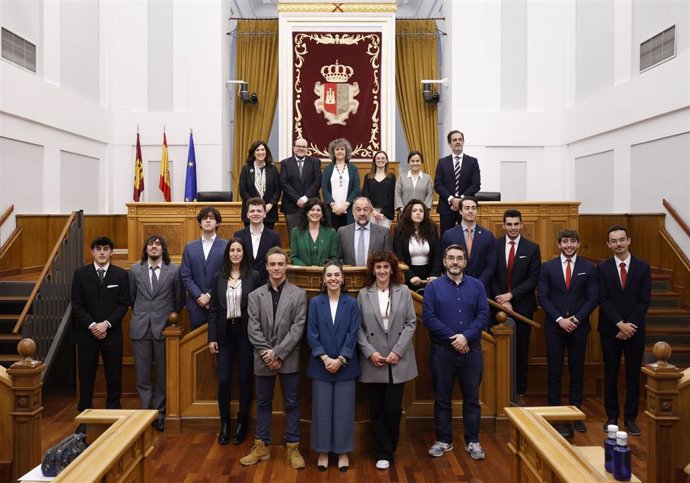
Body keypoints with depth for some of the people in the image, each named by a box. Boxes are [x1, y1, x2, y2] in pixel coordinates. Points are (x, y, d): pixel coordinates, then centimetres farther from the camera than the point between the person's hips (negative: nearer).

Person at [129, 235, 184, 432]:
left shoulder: (174, 270, -1)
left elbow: (179, 299, 7)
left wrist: (170, 316, 8)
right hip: (141, 328, 2)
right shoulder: (135, 270, 5)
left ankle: (160, 414, 21)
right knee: (142, 376, 7)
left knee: (164, 376, 7)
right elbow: (131, 297, 14)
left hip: (164, 327, -1)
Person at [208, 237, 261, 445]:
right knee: (224, 380, 3)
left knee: (244, 379, 7)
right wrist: (212, 337, 1)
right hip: (224, 332, 2)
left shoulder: (253, 276, -3)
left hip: (245, 332, -2)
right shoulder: (218, 277, 5)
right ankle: (224, 424, 21)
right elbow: (214, 309, 6)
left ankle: (242, 423, 23)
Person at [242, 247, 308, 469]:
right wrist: (267, 354, -11)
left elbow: (298, 328, -8)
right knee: (263, 404, 13)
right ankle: (261, 446, 26)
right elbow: (253, 329, -2)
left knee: (292, 404, 7)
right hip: (263, 359, 2)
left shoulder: (299, 294, -2)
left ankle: (293, 448, 19)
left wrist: (278, 353, -14)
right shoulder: (255, 295, 4)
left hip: (289, 359, -2)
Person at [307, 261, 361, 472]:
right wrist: (325, 358, -13)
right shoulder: (315, 303, 1)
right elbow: (312, 334, -3)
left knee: (344, 410, 7)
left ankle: (342, 452, 22)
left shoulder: (351, 303, 0)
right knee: (322, 409, 7)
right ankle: (323, 451, 22)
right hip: (321, 365, 0)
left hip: (345, 366, 0)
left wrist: (340, 360, -13)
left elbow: (353, 335, -4)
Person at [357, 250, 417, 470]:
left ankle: (390, 449, 25)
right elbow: (359, 327, 0)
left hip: (398, 361, 0)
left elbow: (411, 323, -1)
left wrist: (398, 351, -9)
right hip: (373, 361, 0)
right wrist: (370, 352, -10)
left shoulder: (403, 292, 2)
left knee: (393, 408, 1)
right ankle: (382, 454, 23)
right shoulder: (363, 294, 2)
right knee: (377, 410, 8)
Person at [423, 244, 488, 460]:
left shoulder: (477, 286, 4)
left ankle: (473, 441, 24)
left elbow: (483, 314, -4)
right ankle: (443, 440, 23)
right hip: (441, 351, -1)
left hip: (471, 351, 1)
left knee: (472, 398, 9)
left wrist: (466, 336, -17)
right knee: (442, 398, 9)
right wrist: (452, 338, -15)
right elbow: (428, 317, -9)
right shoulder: (433, 287, -1)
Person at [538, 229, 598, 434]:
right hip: (554, 326, 0)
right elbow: (542, 297, -2)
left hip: (579, 326, 1)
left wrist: (576, 319, -11)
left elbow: (592, 298, 0)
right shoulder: (548, 267, 3)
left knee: (577, 371, 8)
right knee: (554, 372, 3)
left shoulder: (588, 268, 4)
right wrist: (559, 319, -11)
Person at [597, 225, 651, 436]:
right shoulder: (602, 268, 0)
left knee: (633, 375, 7)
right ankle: (612, 417, 18)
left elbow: (644, 301, -3)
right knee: (610, 375, 7)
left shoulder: (643, 267, 2)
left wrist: (629, 326, -12)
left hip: (635, 329, 1)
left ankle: (630, 418, 18)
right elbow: (603, 301, -6)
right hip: (610, 330, 0)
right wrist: (620, 324, -16)